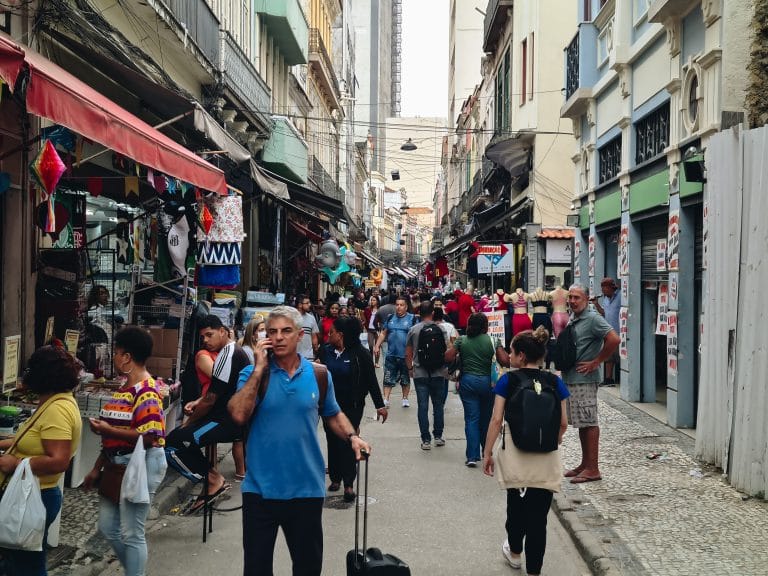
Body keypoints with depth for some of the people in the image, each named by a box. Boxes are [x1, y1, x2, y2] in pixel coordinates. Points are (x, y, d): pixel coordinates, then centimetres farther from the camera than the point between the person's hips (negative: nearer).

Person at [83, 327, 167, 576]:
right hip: (119, 464, 10)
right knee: (108, 526, 17)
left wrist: (107, 430, -21)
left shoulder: (146, 392, -19)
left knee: (131, 533, -1)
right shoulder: (126, 388, 12)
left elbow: (148, 437, -27)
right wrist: (97, 468, 16)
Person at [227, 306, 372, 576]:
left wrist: (352, 436, -4)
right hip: (260, 489, -1)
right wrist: (260, 368, -18)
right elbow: (238, 415, -20)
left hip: (307, 489, 1)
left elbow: (333, 414, 15)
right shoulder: (253, 373, -4)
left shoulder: (319, 374, 1)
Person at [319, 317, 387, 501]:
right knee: (333, 442, 10)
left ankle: (349, 484, -1)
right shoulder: (326, 351, 0)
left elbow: (371, 381, -6)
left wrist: (380, 405, -6)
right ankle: (335, 478, 23)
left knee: (347, 443, -5)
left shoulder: (360, 354, -10)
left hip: (351, 407, -4)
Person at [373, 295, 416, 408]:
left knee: (405, 378, 12)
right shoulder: (390, 318, 7)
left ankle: (405, 399, 25)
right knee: (388, 378, 0)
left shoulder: (412, 319, -3)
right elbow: (383, 334, 12)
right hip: (391, 355, 2)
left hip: (405, 355, -2)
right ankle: (386, 400, 3)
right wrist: (377, 346, 2)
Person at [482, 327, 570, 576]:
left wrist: (487, 453, -3)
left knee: (515, 504, 23)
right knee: (538, 513, 7)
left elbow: (496, 420, -11)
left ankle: (515, 552, 45)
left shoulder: (507, 381, -8)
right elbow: (563, 423, 1)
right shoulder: (555, 383, -3)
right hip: (545, 458, 0)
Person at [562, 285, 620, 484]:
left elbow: (614, 340, -22)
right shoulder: (571, 320, 15)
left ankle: (592, 469, -2)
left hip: (585, 380, -9)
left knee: (589, 423, -6)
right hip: (571, 378, 9)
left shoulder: (593, 319, -12)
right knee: (581, 423, 14)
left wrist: (596, 362, -17)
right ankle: (585, 464, 23)